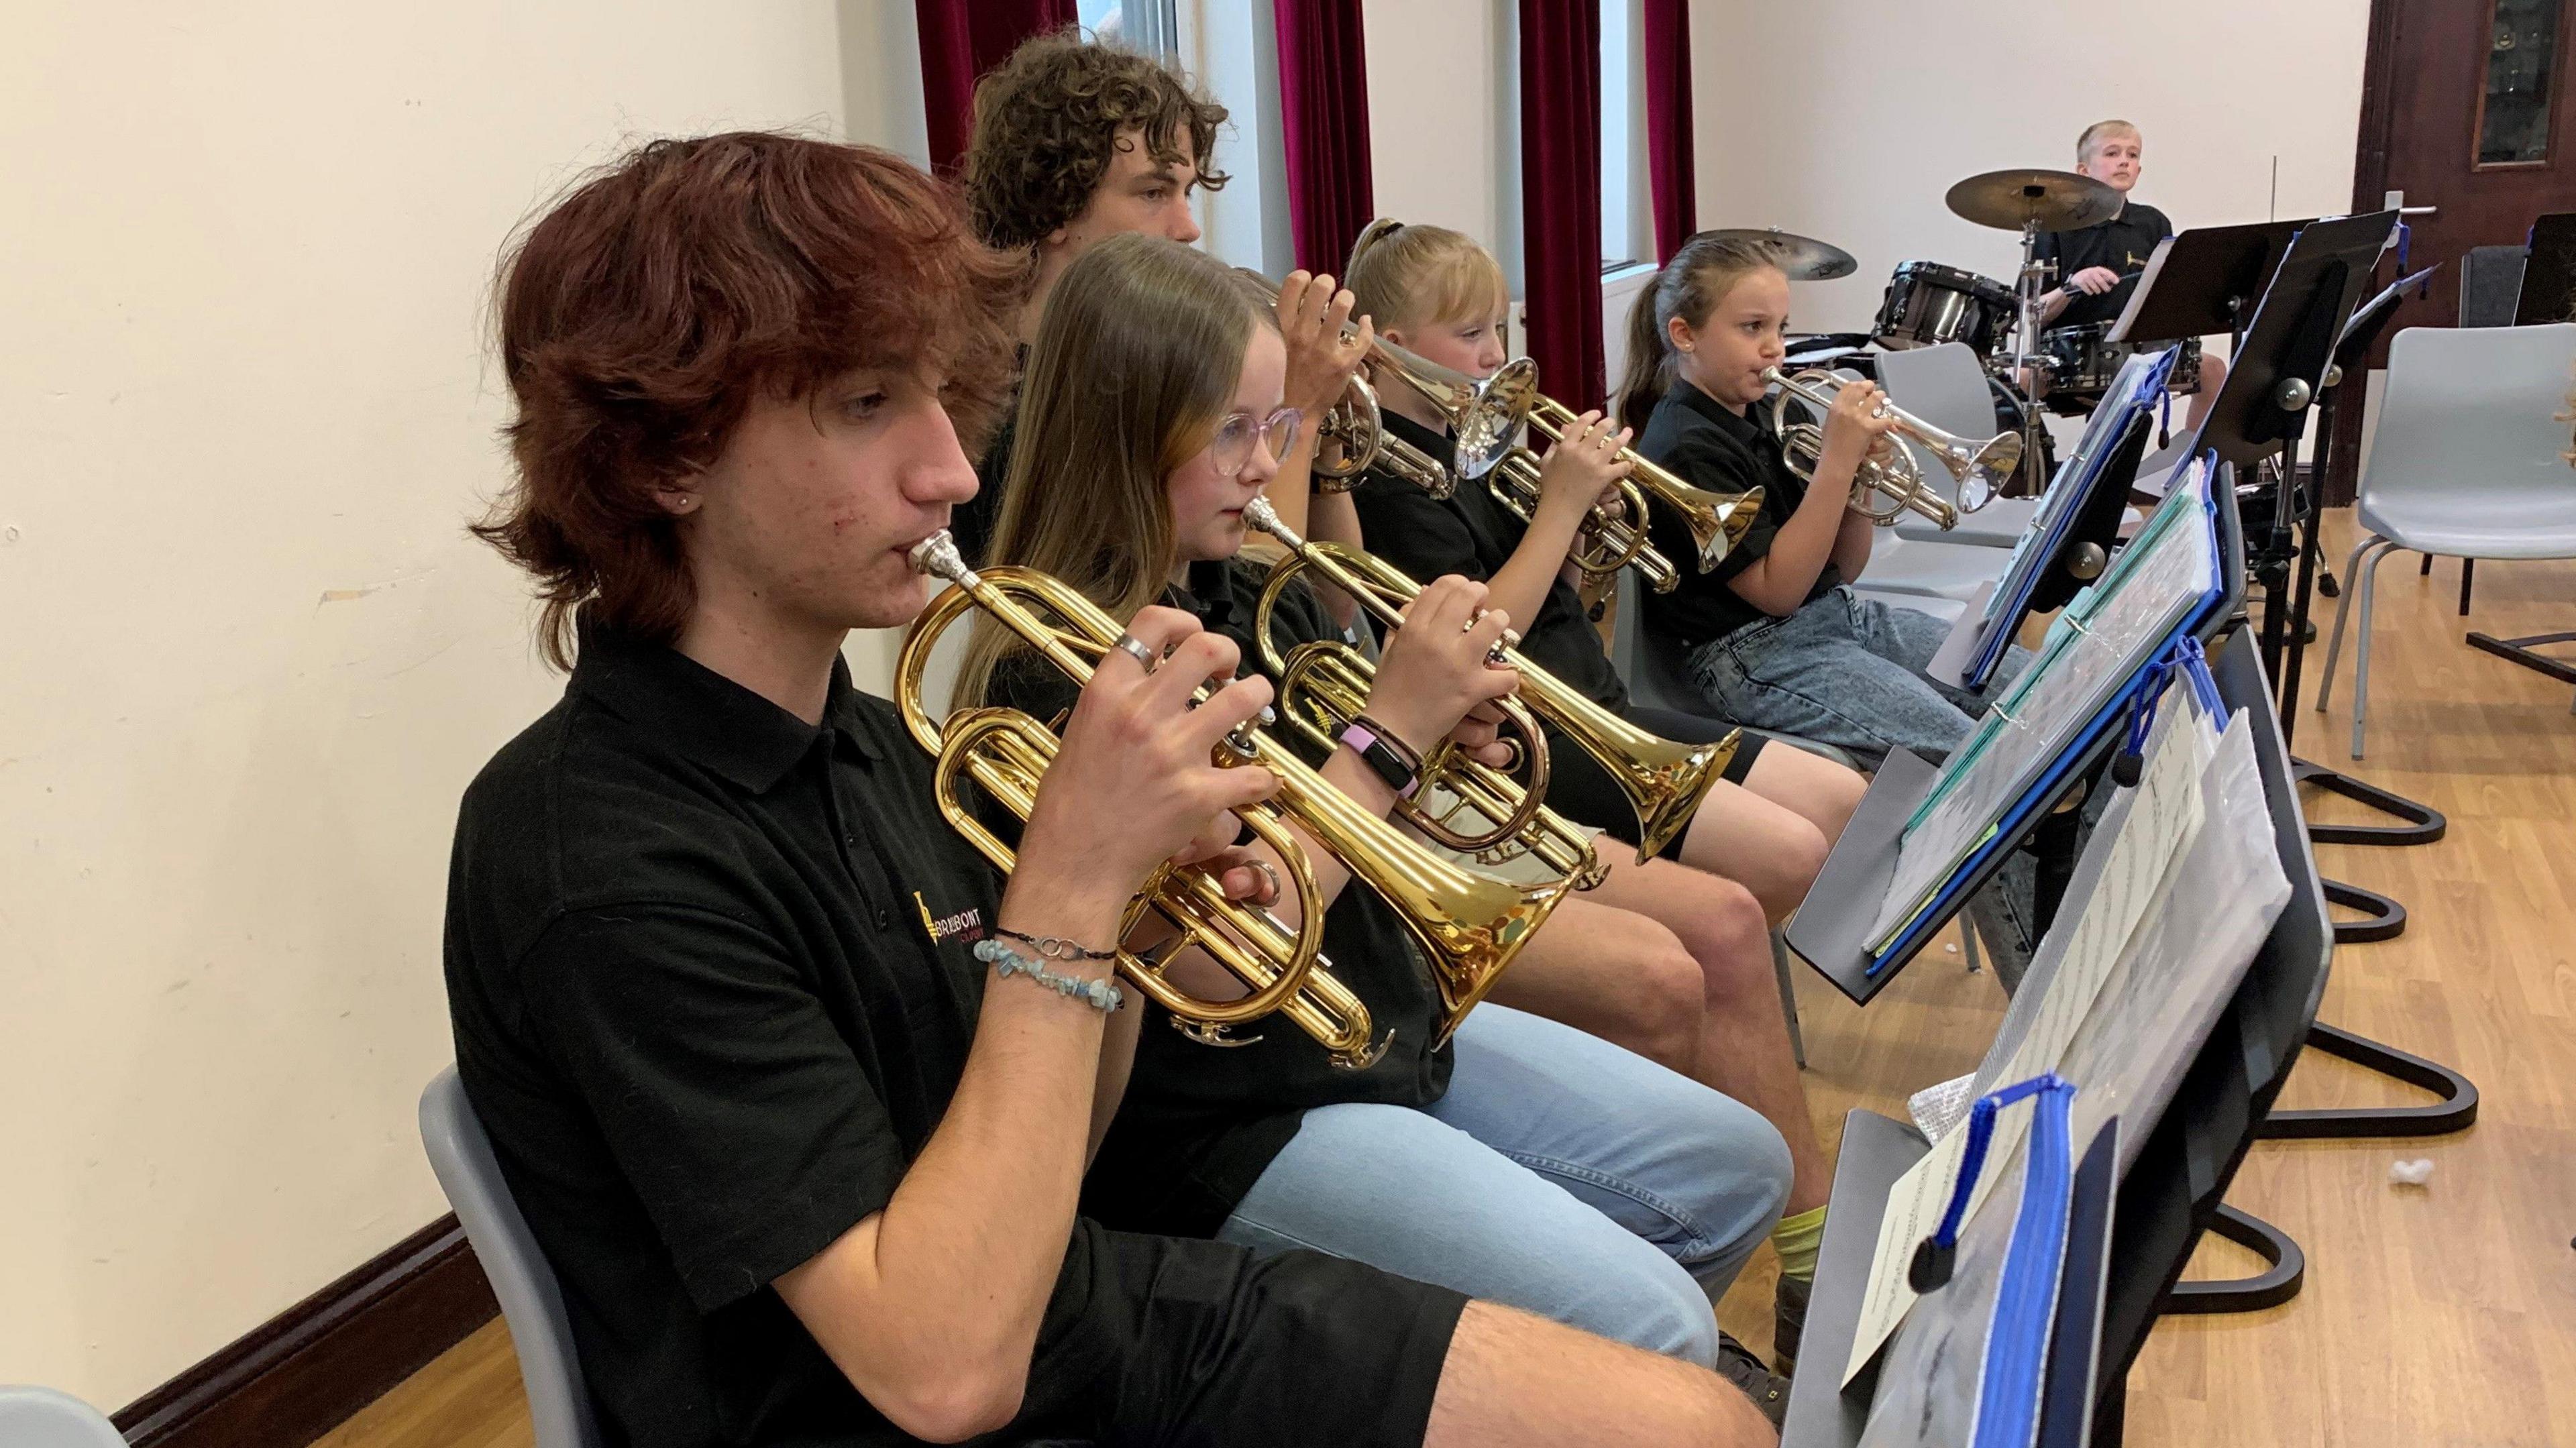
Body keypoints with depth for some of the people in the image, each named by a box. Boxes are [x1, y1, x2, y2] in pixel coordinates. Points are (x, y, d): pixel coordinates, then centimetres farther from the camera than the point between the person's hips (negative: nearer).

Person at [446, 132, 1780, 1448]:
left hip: (1096, 1300, 7)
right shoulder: (601, 863, -22)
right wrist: (1069, 880, -27)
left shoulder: (867, 739, 3)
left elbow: (1036, 1160, 9)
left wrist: (1123, 899, -9)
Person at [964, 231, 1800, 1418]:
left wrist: (1442, 750, -10)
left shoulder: (1259, 600, 4)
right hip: (1241, 1113, -8)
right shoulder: (1054, 676, -20)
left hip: (1394, 1019, 9)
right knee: (1651, 1335, -16)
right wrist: (1392, 730, -25)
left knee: (1740, 1171, 12)